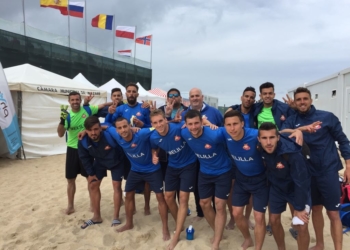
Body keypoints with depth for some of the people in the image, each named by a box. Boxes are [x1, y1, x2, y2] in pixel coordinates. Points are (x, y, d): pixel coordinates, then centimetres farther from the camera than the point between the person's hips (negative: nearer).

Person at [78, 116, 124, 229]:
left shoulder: (110, 135, -41)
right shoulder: (83, 141, -26)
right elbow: (84, 158, -9)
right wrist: (91, 173, -5)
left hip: (116, 162, -4)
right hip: (100, 162, 4)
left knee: (117, 186, -4)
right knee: (93, 186, 5)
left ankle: (115, 217, 12)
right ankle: (97, 217, 20)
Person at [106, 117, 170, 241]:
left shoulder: (141, 134, -35)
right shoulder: (117, 136, -18)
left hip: (152, 169, -5)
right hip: (135, 170, 5)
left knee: (160, 196, -2)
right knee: (128, 195, 14)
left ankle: (165, 228, 13)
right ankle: (129, 223, 36)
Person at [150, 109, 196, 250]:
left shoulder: (179, 128, -29)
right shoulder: (154, 137, -14)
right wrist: (154, 156, -10)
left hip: (188, 165, -5)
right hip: (172, 166, 5)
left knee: (183, 198, -2)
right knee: (168, 197, 11)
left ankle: (176, 235, 10)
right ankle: (179, 225, 36)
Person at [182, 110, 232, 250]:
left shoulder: (215, 135, -34)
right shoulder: (185, 134, -18)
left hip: (223, 172, -5)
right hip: (204, 173, 5)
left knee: (220, 206, -1)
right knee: (204, 204, 13)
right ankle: (218, 233, 37)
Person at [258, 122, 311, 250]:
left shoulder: (292, 153, -38)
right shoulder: (260, 147, -23)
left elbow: (301, 182, -29)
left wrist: (299, 208, -20)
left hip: (298, 189, -4)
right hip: (277, 187, 5)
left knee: (301, 226, -7)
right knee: (274, 220, 12)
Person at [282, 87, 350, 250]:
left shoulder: (327, 117, -6)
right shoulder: (292, 120, 1)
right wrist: (301, 129, -31)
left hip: (328, 170, -3)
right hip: (308, 172, 3)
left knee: (333, 214, 0)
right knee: (316, 209, 18)